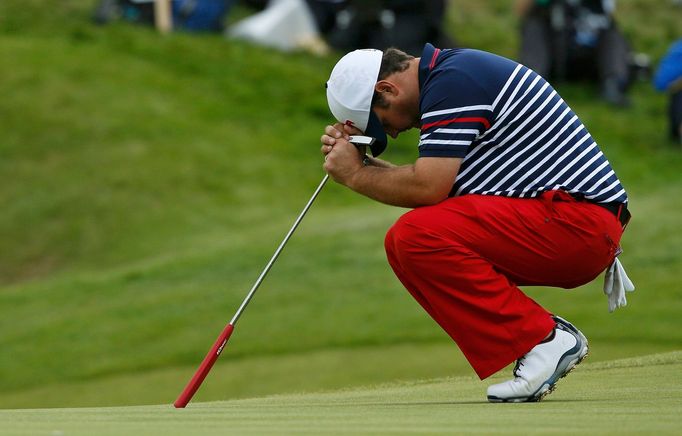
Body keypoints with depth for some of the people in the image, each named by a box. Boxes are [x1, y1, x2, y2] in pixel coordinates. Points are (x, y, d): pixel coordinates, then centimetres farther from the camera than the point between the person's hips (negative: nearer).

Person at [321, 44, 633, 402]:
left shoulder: (451, 81, -13)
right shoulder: (450, 72, 18)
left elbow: (428, 188, -20)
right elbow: (436, 187, 19)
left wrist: (356, 176, -5)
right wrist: (364, 161, 8)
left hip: (579, 223, -11)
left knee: (419, 236, -22)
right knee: (402, 243, 6)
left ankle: (543, 339, -15)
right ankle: (539, 331, 3)